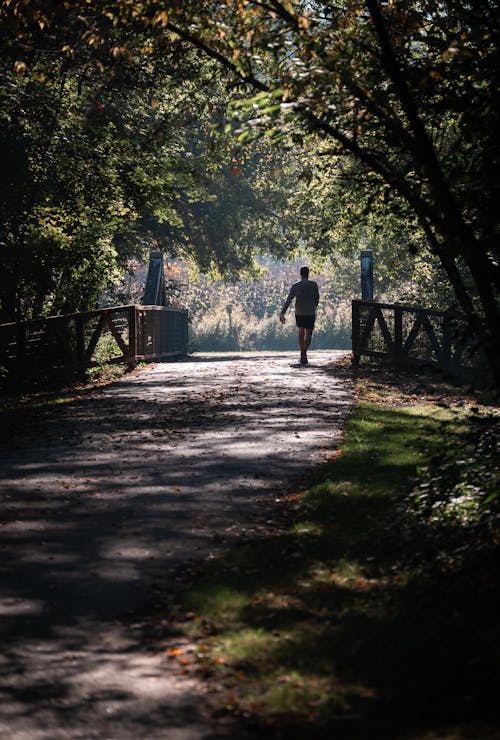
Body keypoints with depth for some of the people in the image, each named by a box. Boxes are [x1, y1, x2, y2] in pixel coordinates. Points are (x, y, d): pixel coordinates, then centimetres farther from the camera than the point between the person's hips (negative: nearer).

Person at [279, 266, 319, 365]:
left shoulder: (295, 286, -1)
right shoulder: (314, 285, -3)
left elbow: (288, 300, -7)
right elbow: (317, 298, 6)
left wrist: (282, 313, -9)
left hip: (299, 313, 1)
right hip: (310, 314, -1)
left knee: (301, 333, 20)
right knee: (308, 335, 2)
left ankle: (303, 354, 16)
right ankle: (304, 352, -23)